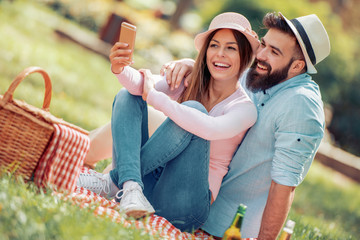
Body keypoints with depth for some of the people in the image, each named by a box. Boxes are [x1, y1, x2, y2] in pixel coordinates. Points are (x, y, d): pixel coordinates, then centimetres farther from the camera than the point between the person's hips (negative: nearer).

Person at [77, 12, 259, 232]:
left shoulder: (245, 108, -5)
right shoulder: (189, 83, 9)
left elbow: (210, 129, -28)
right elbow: (141, 85, -10)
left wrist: (153, 96, -19)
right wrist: (120, 69, -33)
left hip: (185, 207, -5)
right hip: (150, 184, 5)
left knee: (194, 108, -25)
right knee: (127, 96, -6)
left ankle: (115, 181, -20)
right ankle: (130, 186, -30)